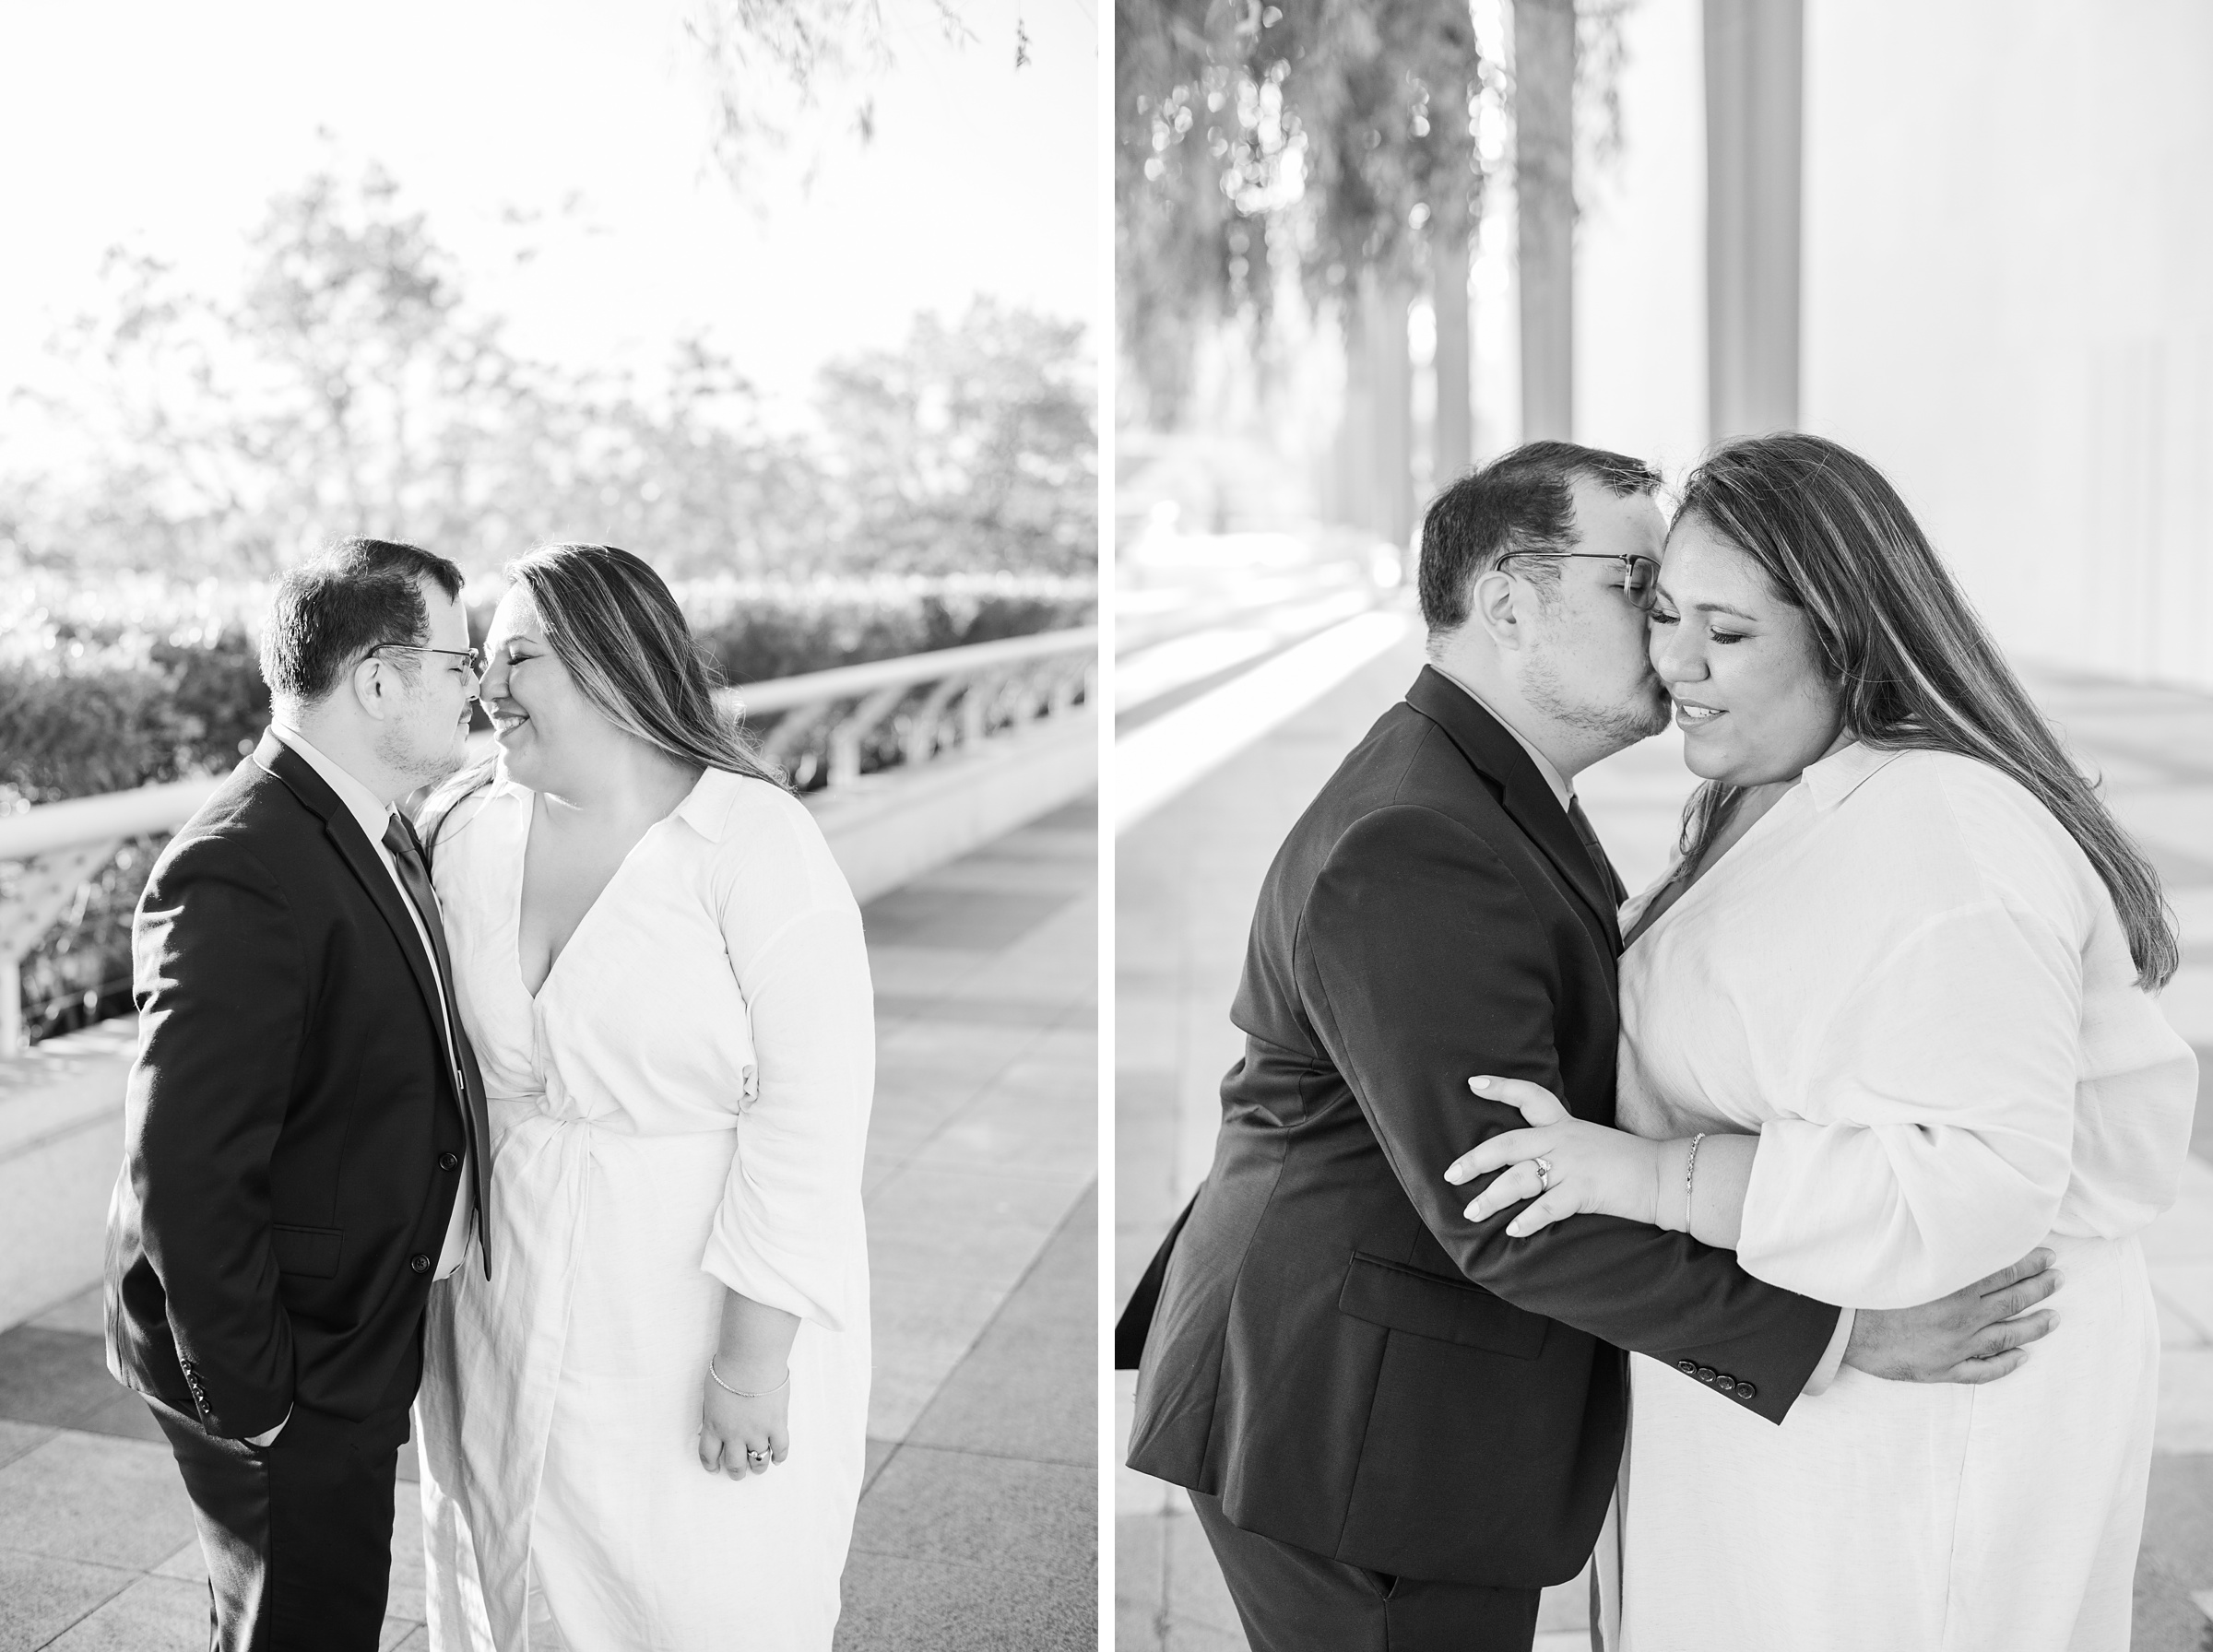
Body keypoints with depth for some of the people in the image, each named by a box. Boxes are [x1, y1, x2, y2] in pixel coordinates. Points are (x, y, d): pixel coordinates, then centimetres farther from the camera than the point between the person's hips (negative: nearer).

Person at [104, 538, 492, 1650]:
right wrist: (250, 1404, -20)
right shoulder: (241, 874, -26)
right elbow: (183, 1173, -28)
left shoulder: (373, 833, 5)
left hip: (356, 1341, 9)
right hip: (288, 1387, -9)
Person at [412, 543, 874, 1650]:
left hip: (705, 1319, -4)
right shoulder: (465, 833, 1)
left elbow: (810, 1106, -17)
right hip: (511, 1324, 5)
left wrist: (756, 1352, -18)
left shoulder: (755, 840, -14)